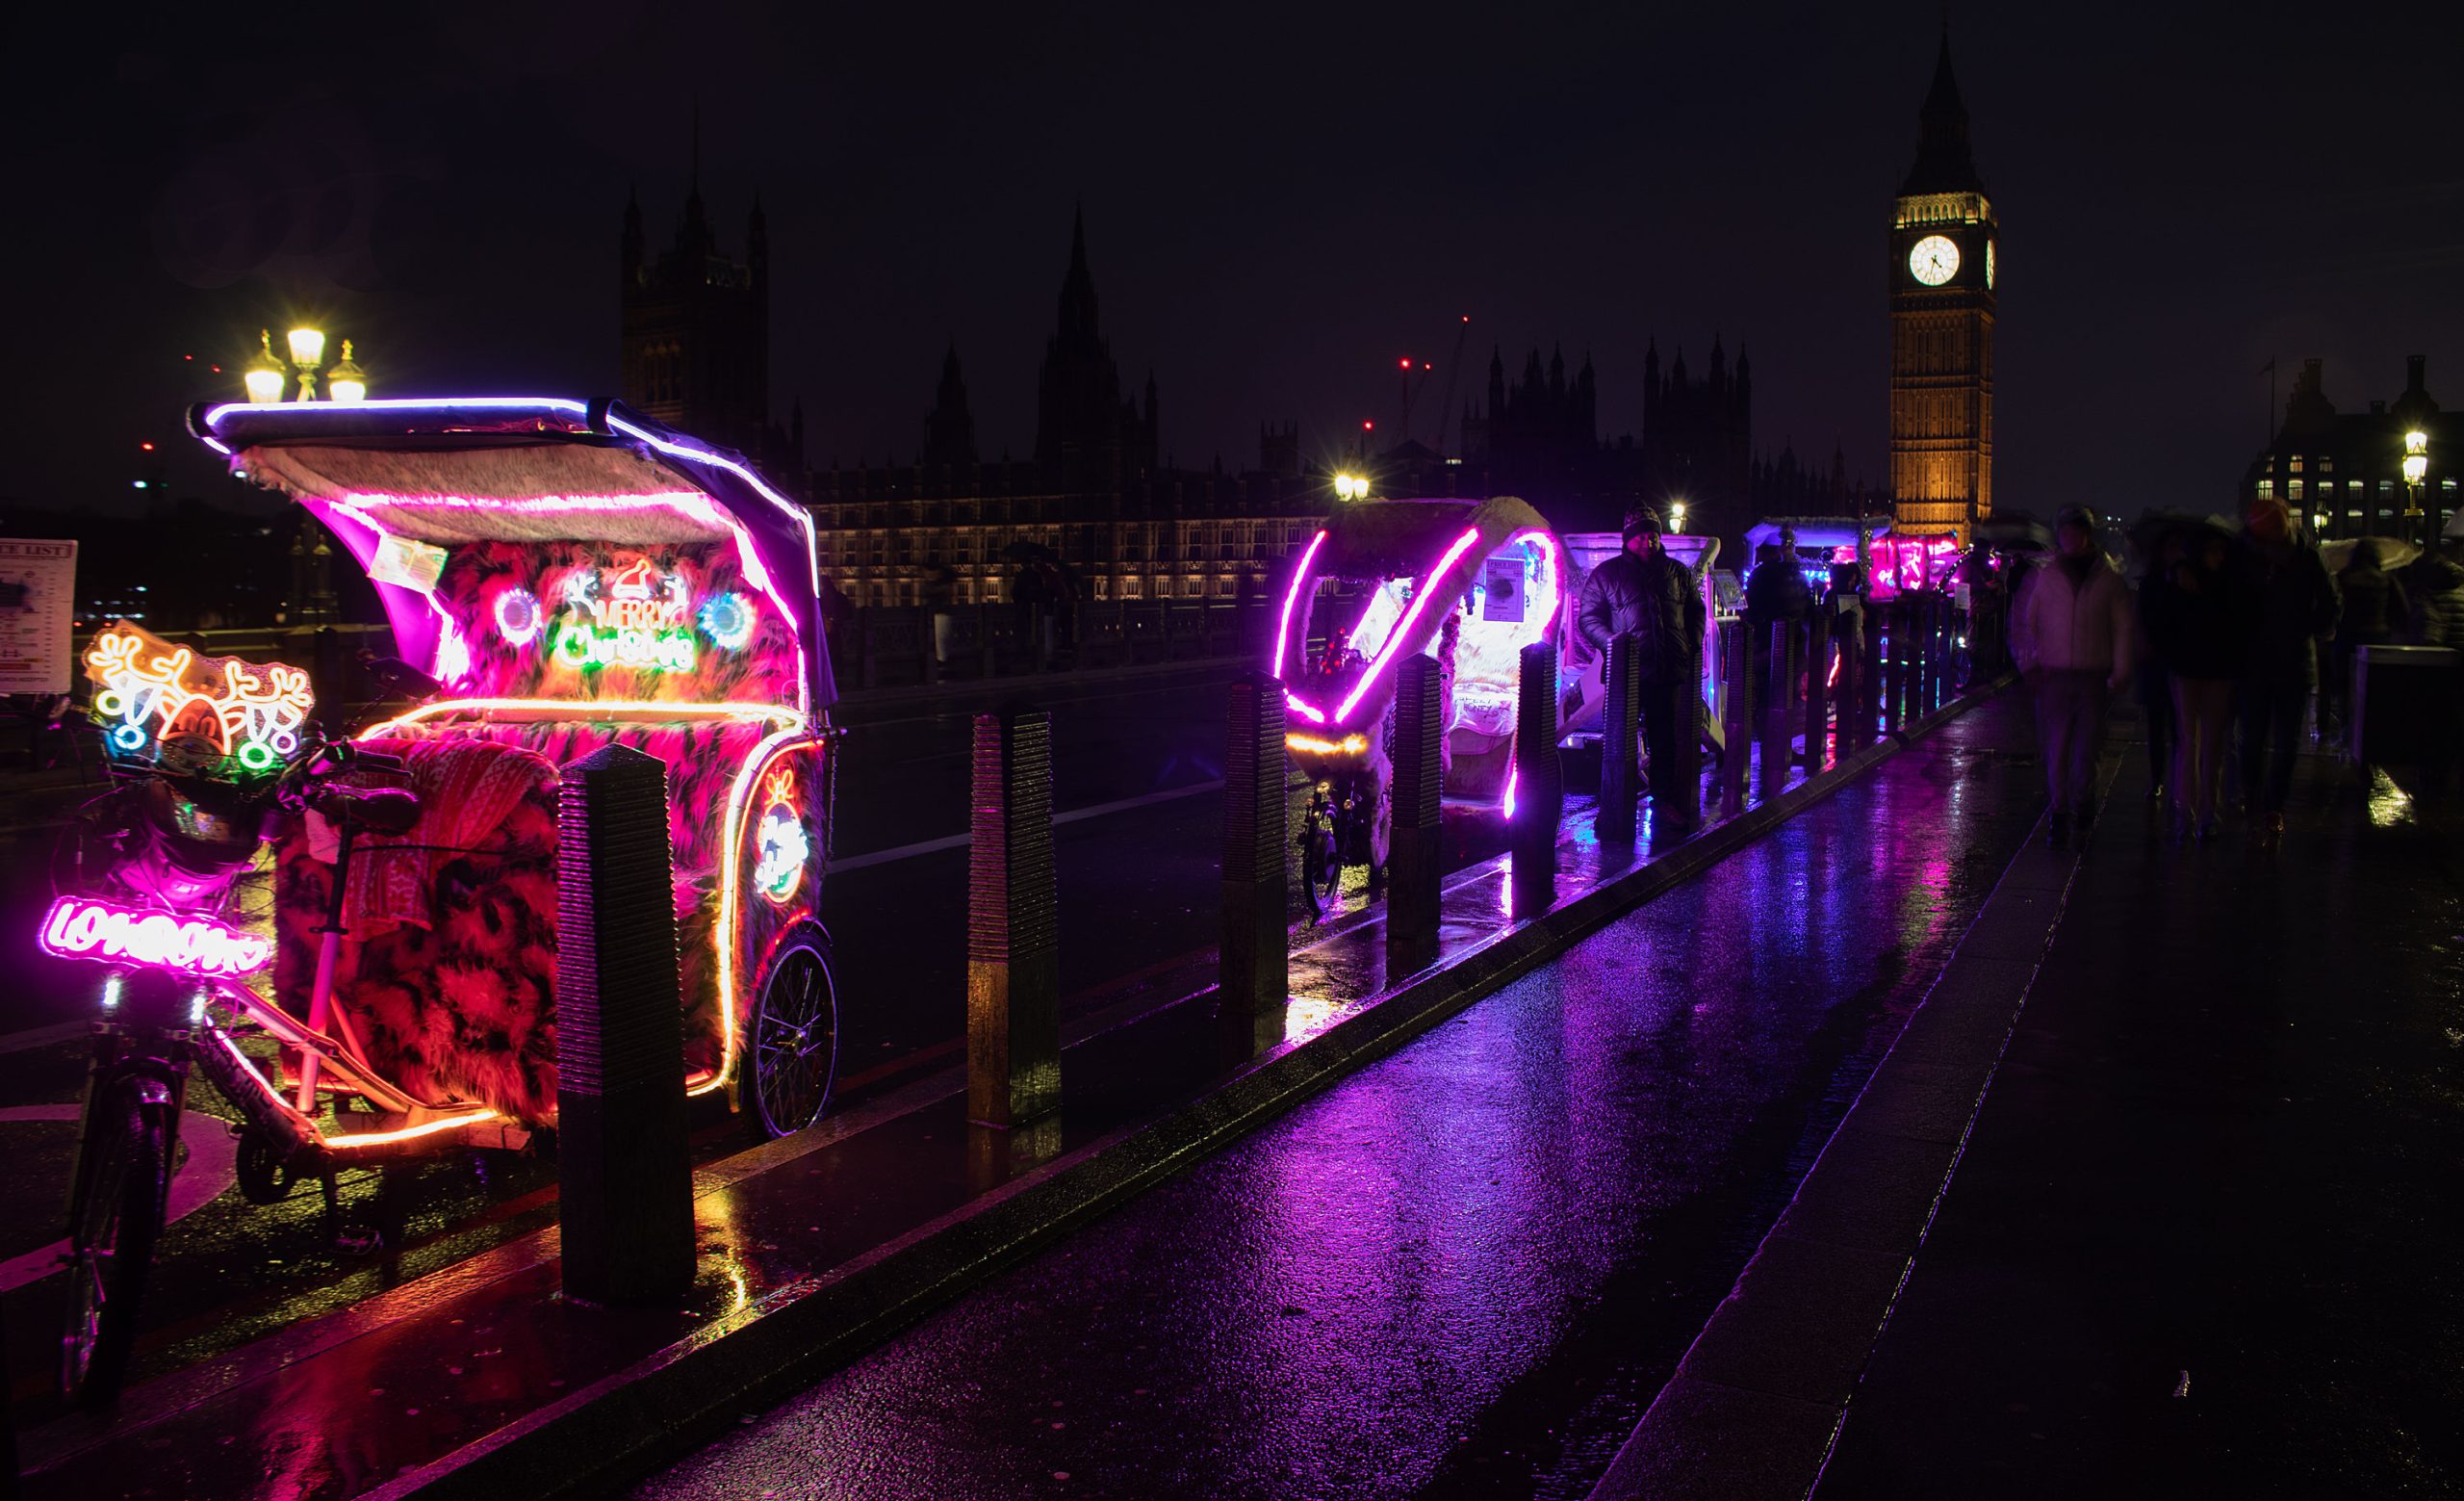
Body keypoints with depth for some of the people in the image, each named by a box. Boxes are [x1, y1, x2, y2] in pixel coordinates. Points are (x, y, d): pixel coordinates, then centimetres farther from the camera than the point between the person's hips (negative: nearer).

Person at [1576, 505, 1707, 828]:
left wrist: (1693, 645, 9)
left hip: (1670, 670, 3)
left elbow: (1696, 610, 23)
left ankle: (1664, 798, 17)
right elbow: (1588, 618, 3)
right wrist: (1613, 644, -11)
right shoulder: (1606, 574, 5)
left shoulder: (1677, 572, 14)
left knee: (1665, 736, 7)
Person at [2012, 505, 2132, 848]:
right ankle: (2059, 812, 8)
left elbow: (2123, 628, 7)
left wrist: (2120, 673, 2)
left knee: (2088, 745, 3)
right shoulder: (2043, 577, 4)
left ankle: (2083, 799, 28)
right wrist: (2029, 663, 0)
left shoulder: (2109, 579, 4)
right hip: (2052, 675, 0)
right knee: (2056, 746, -1)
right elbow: (2022, 622, 9)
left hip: (2093, 676, 0)